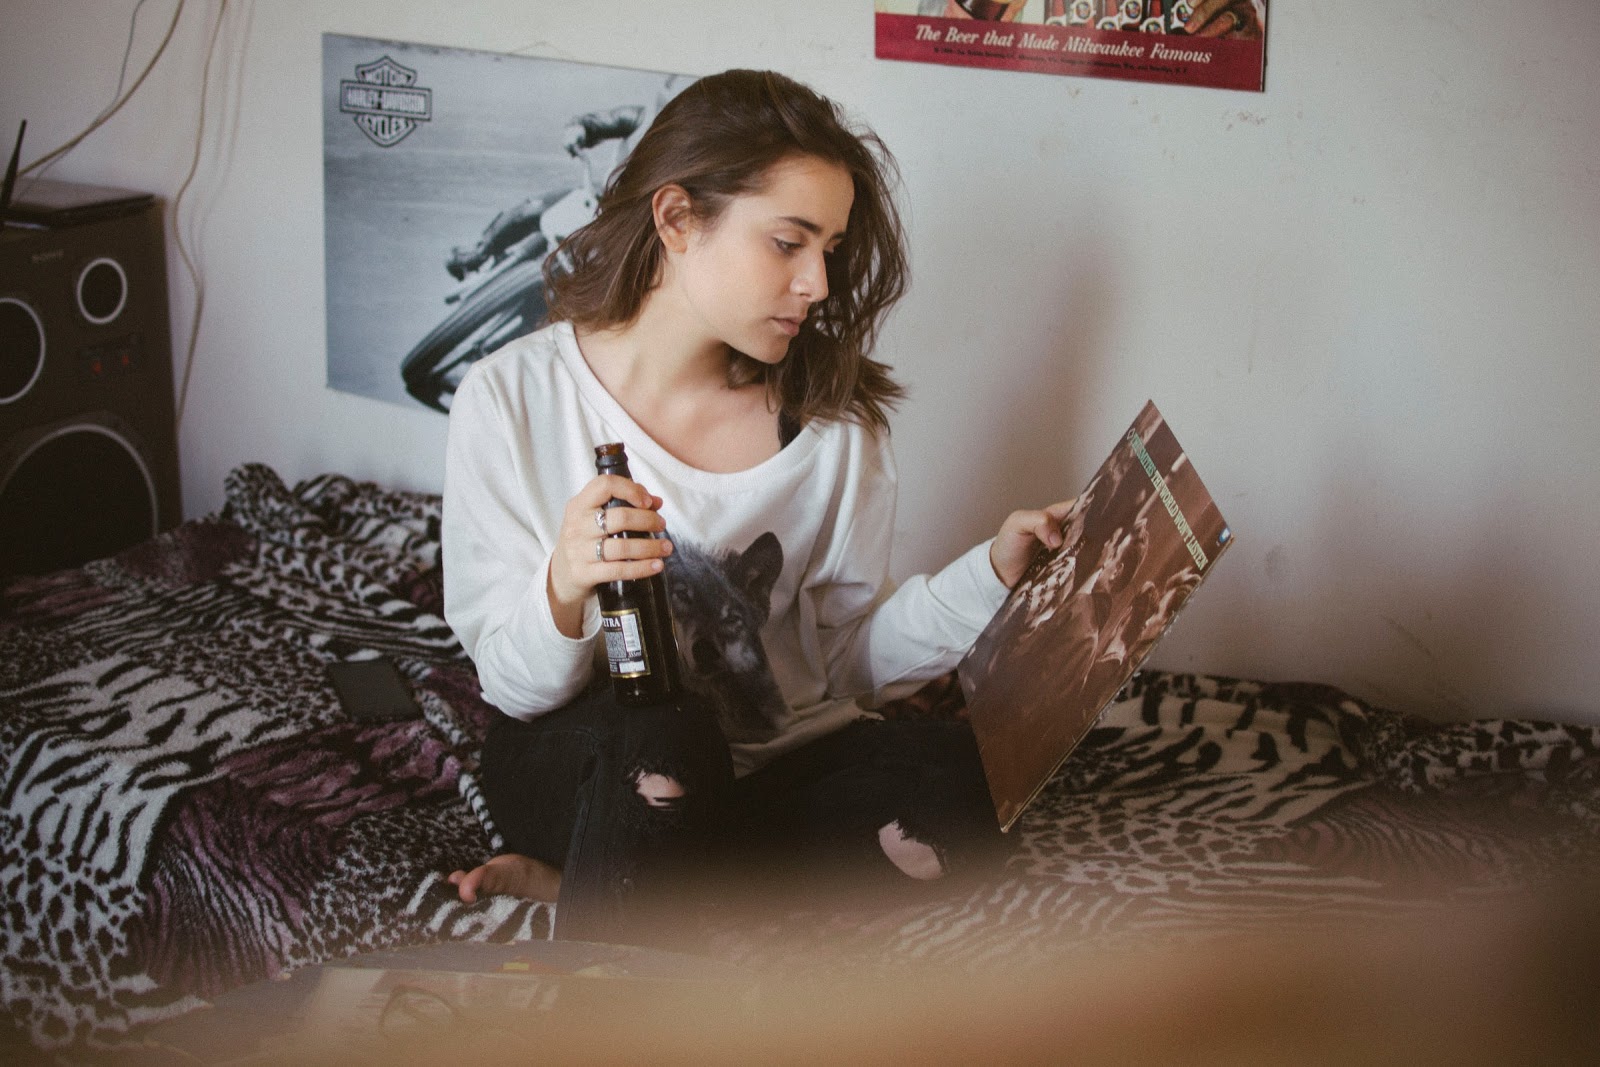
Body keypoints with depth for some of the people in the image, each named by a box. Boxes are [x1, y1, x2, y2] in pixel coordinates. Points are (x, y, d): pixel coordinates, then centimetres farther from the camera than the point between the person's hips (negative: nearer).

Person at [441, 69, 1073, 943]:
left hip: (775, 761, 4)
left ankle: (581, 878, -11)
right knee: (659, 733, -38)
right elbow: (513, 685, -11)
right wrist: (565, 591, -33)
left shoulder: (829, 413, -3)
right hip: (582, 764, -4)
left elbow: (850, 654, -1)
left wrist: (993, 573, -15)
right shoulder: (511, 399, -10)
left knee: (950, 795, -27)